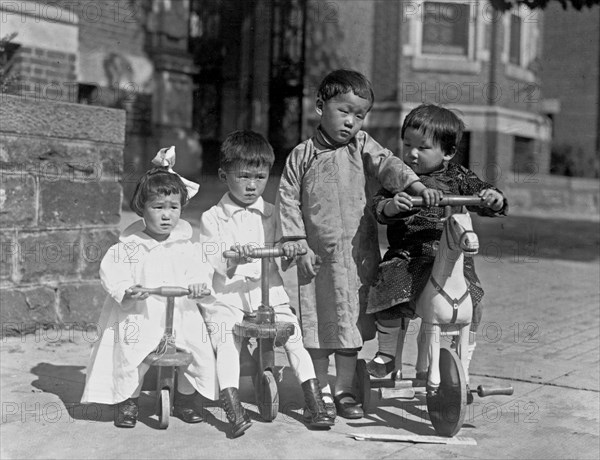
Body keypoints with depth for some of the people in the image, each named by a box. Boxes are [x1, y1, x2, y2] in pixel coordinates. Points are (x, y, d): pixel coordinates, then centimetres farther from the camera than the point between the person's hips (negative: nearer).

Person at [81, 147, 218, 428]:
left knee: (199, 350, -7)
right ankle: (127, 401, 8)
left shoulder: (184, 243, 7)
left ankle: (186, 399, 18)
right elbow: (110, 271, -8)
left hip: (180, 312, 3)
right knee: (130, 355, -19)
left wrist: (198, 282, -18)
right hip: (138, 314, -3)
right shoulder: (129, 246, -3)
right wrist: (125, 290, -25)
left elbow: (195, 268, 4)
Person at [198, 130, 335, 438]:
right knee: (226, 342, -23)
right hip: (225, 297, -2)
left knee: (294, 337, -14)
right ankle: (234, 410, -26)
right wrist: (231, 256, -28)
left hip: (268, 293, 2)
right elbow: (211, 264, -6)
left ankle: (315, 403, -7)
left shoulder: (271, 215, 12)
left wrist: (290, 249, -13)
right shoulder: (212, 219, 4)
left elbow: (282, 261, 11)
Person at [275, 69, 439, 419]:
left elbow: (388, 165, -13)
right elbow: (288, 200, 1)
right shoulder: (302, 156, 1)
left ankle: (345, 390, 22)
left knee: (350, 323, 8)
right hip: (317, 257, 0)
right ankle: (322, 389, 24)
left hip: (357, 256, 1)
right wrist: (300, 244, -5)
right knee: (317, 323, 8)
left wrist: (417, 185, -32)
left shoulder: (362, 146, 2)